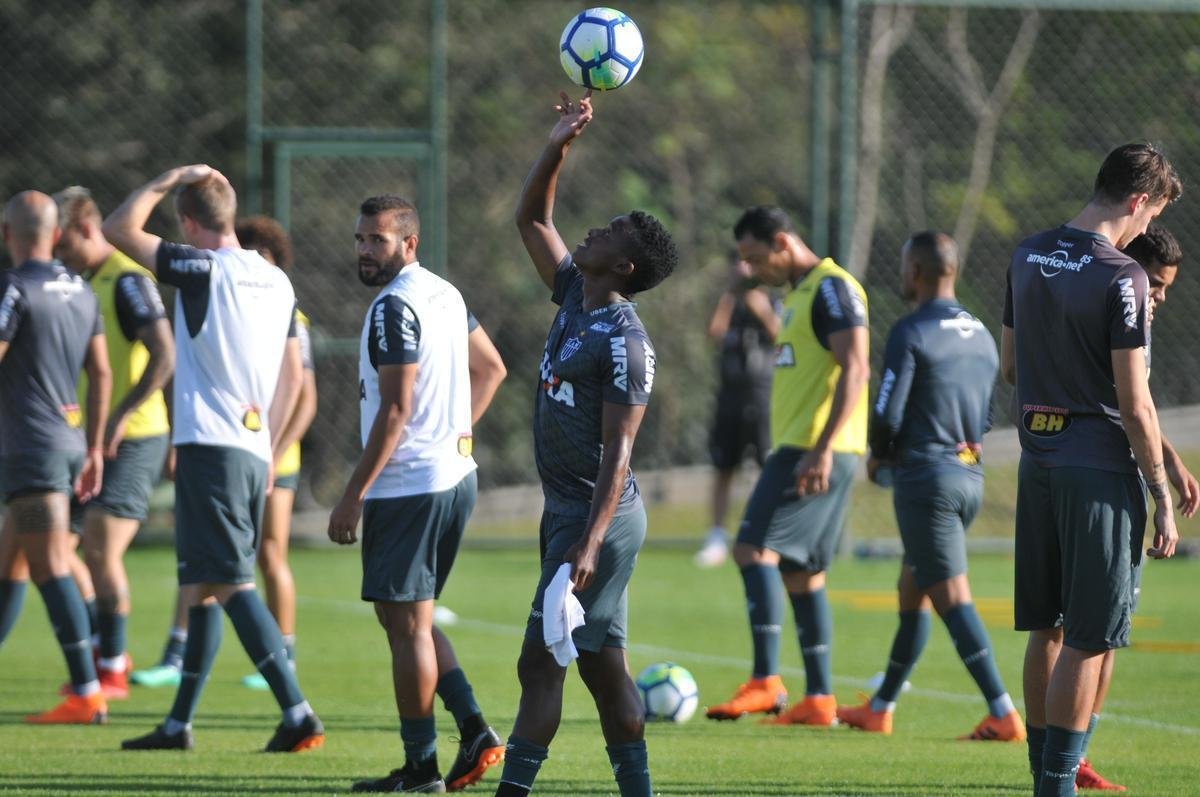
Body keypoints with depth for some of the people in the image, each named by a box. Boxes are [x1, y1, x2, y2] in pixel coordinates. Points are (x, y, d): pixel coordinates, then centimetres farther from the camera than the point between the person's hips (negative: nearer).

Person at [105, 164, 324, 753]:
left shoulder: (204, 270, -10)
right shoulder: (277, 282, 13)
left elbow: (119, 228, -9)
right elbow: (292, 377, 18)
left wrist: (168, 179, 2)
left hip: (210, 446, -8)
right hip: (254, 452, 8)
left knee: (229, 583, -11)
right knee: (202, 588, 15)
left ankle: (297, 714, -21)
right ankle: (178, 725, 21)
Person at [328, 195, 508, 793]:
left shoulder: (395, 307, -16)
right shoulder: (444, 294, 13)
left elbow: (396, 409, -21)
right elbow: (491, 369, 24)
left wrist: (353, 495, -18)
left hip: (407, 486, -10)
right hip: (454, 474, 10)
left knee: (407, 624, -3)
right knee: (412, 619, 17)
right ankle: (474, 731, 8)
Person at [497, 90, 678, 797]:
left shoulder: (624, 341, -17)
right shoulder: (574, 295, 9)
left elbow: (618, 451, -21)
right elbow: (532, 218, 22)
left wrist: (589, 544, -27)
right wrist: (560, 147, 9)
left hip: (600, 515, -9)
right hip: (566, 509, 9)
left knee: (541, 662, -10)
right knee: (602, 665, 9)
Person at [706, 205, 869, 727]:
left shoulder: (832, 288, -11)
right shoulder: (798, 294, 20)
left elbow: (855, 370, -20)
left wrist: (822, 449, -26)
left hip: (818, 452, -10)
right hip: (795, 448, 10)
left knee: (754, 548, -16)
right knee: (801, 571, 10)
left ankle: (765, 683, -20)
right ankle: (818, 699, 12)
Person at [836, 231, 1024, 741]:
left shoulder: (911, 334, -12)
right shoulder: (982, 337, 12)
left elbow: (889, 414, -14)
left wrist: (878, 456, 5)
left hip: (926, 478, -8)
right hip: (970, 478, 8)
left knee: (952, 598, -8)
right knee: (912, 591, 18)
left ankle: (1003, 716, -16)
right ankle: (880, 709, 26)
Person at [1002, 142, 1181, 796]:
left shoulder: (1027, 257, 8)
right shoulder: (1120, 277, -15)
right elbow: (1134, 404, -15)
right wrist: (1162, 498, -9)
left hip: (1037, 463, 7)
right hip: (1101, 467, -7)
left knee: (1046, 629, 13)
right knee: (1088, 640, -2)